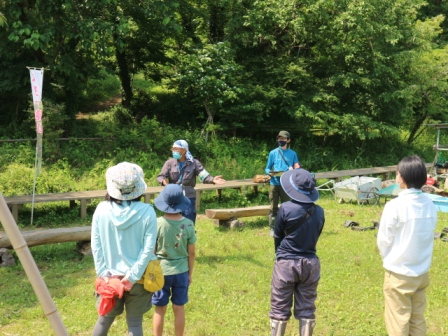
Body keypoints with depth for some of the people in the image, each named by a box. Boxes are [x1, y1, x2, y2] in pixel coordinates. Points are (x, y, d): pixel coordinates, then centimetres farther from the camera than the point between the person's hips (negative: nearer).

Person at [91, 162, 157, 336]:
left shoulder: (102, 209, -9)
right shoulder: (147, 212, -13)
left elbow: (96, 246, -6)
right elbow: (148, 248, -15)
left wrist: (103, 274, -2)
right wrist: (132, 276, -11)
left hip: (110, 277, 2)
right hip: (138, 278, -2)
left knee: (104, 321, 20)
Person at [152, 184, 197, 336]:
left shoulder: (157, 224, -15)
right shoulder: (188, 224, -9)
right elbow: (191, 252, -2)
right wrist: (190, 273, 11)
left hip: (161, 271, -1)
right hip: (181, 272, 1)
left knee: (160, 310, 12)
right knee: (179, 308, 14)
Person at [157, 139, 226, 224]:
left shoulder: (194, 163, -3)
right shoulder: (169, 163, -1)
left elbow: (204, 175, -11)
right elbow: (160, 176, -5)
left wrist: (213, 180, -32)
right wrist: (163, 181, -30)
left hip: (189, 198, -1)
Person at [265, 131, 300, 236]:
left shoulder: (292, 154, 7)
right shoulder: (273, 153, 4)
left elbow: (297, 167, 8)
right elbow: (267, 169, 7)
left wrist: (293, 170, -15)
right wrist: (271, 172, -15)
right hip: (275, 184, -1)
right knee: (273, 208, 0)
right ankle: (272, 229, 5)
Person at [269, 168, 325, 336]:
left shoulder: (286, 208, -15)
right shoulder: (319, 211, -3)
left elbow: (277, 236, -3)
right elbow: (316, 235, 6)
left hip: (286, 263, -3)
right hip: (310, 263, 4)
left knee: (279, 309, 8)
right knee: (306, 310, 13)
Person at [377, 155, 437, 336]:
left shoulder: (395, 205, -20)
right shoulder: (429, 204, -3)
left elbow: (383, 240, -11)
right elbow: (428, 236, 5)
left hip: (399, 274, -5)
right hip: (422, 272, 5)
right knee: (418, 319, 17)